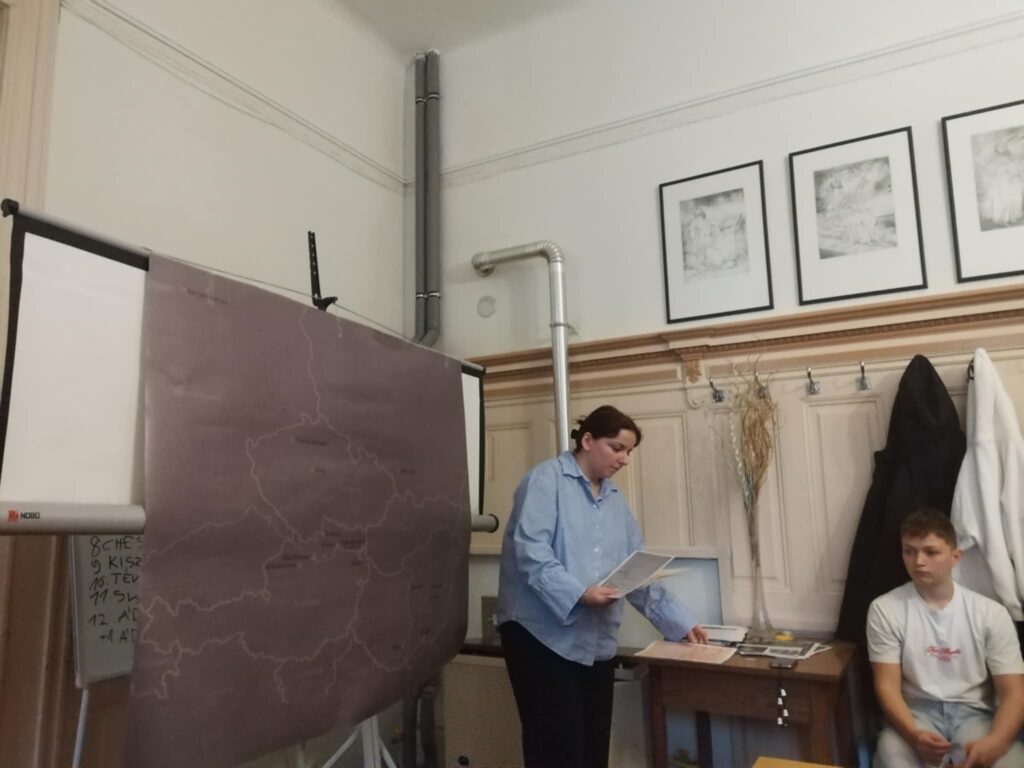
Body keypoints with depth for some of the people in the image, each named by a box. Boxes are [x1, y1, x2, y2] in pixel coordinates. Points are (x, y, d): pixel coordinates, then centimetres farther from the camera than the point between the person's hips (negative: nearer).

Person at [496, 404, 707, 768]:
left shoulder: (615, 500, 15)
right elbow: (531, 550, -19)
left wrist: (680, 622, 10)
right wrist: (577, 593, -28)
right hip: (543, 635, -7)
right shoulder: (546, 479, -8)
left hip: (596, 641, 8)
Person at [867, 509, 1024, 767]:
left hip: (974, 714, 1)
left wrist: (994, 743, -26)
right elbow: (887, 685, -6)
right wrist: (913, 734, -27)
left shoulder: (991, 613, 0)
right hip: (917, 712, -1)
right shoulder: (885, 610, -3)